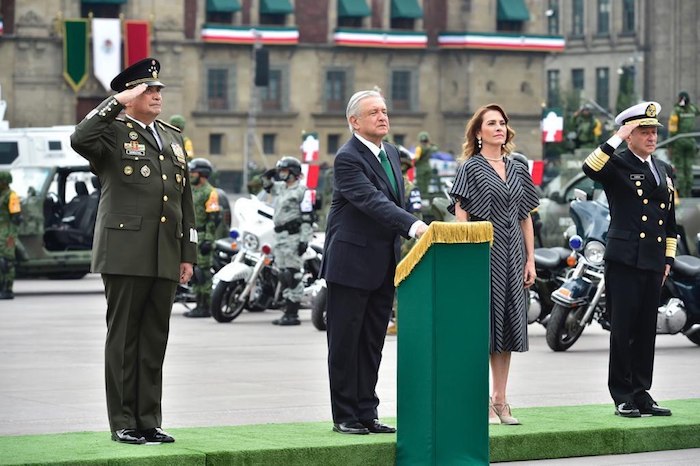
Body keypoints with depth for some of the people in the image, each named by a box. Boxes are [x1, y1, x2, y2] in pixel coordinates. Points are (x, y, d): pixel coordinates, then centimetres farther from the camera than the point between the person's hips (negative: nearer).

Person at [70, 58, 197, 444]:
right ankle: (122, 423, 4)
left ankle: (149, 421, 12)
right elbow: (80, 139, -25)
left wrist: (188, 254, 15)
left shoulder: (172, 138, 19)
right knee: (123, 337, 0)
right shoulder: (112, 132, 0)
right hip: (125, 255, -6)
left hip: (164, 259, 6)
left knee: (154, 341, 7)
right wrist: (117, 102, -20)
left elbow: (185, 200, 20)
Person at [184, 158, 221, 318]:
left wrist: (208, 240, -20)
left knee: (203, 272, -9)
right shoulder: (191, 191, 19)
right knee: (194, 273, 10)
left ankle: (205, 307, -8)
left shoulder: (209, 192, -10)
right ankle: (199, 305, 15)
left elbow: (214, 218, -15)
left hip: (203, 237, -9)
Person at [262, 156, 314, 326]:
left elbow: (307, 217, -13)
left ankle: (293, 314, -12)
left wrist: (304, 240, -19)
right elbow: (268, 186, 37)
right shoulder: (281, 188, 17)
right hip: (280, 236, 9)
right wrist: (268, 177, 14)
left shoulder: (302, 191, -8)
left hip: (294, 236, -9)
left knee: (293, 276, -11)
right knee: (284, 276, 10)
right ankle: (288, 312, 16)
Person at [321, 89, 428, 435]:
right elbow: (372, 201, -27)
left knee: (372, 342, 10)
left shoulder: (391, 153, 13)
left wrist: (401, 240, 14)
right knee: (345, 341, 0)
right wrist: (414, 225, -37)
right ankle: (344, 416, 5)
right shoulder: (348, 159, -14)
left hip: (384, 265, 8)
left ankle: (366, 413, 15)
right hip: (352, 263, -8)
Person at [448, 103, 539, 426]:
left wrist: (530, 260, 10)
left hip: (511, 258, 6)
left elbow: (526, 218, 16)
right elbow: (461, 216, -7)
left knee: (507, 326, 7)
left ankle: (500, 400, 13)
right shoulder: (470, 168, -1)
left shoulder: (518, 170, 14)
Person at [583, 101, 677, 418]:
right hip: (624, 261, -6)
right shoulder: (618, 166, -2)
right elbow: (591, 168, -26)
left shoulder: (664, 170, 18)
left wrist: (668, 258, 17)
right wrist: (617, 138, -22)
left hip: (654, 262, 6)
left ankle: (641, 393, 15)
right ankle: (622, 396, 2)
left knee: (647, 330, 8)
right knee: (623, 329, -3)